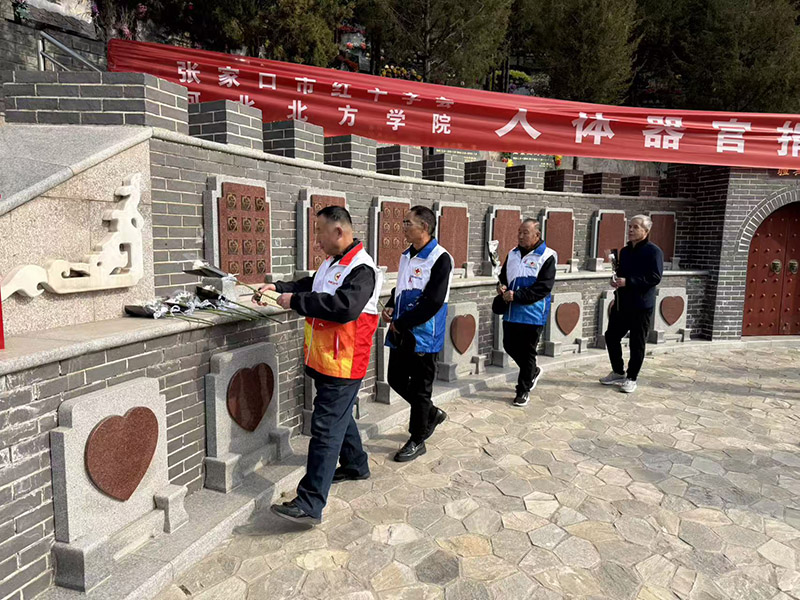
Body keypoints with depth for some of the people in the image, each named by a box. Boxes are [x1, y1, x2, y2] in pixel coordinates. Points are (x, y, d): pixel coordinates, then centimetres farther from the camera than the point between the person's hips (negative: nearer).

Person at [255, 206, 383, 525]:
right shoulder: (332, 264, 13)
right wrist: (278, 287, 10)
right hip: (324, 362, 10)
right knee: (340, 416, 24)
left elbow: (344, 306, -32)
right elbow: (311, 286, 26)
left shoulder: (362, 269, -18)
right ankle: (356, 465, 45)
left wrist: (296, 301, -25)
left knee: (326, 429, -8)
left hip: (343, 365, -10)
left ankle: (310, 504, -3)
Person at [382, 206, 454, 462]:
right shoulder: (407, 255, 10)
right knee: (396, 379, 16)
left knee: (419, 388, 5)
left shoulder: (440, 259, -16)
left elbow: (432, 302, -21)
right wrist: (390, 306, 1)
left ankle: (417, 440, 23)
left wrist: (400, 324, -16)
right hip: (401, 334, 8)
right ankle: (432, 414, 38)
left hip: (424, 335, -8)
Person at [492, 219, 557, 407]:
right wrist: (502, 288, -3)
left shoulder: (547, 257, -10)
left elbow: (543, 287, -17)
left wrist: (516, 296, -21)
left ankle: (523, 390, 20)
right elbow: (503, 276, 21)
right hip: (511, 312, 6)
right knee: (510, 346, 13)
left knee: (527, 352, 4)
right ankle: (533, 371, 39)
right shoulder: (513, 254, 10)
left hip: (532, 313, -6)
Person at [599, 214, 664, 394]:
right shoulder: (625, 251, 13)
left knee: (637, 343, 3)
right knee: (611, 336, 10)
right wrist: (615, 279, 1)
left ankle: (631, 378, 16)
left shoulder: (653, 251, -10)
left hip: (641, 306, -7)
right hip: (621, 303, 7)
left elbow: (655, 277, -19)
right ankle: (618, 373, 27)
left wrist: (627, 281, -24)